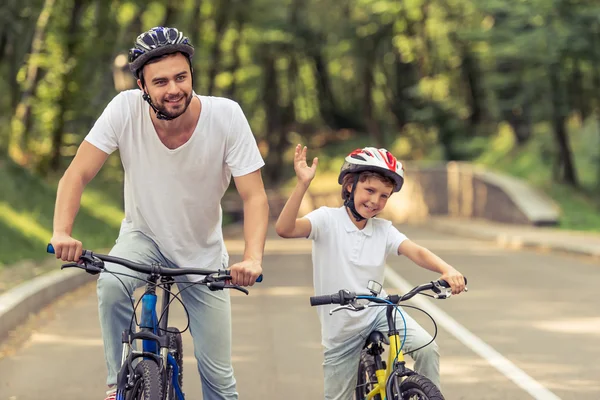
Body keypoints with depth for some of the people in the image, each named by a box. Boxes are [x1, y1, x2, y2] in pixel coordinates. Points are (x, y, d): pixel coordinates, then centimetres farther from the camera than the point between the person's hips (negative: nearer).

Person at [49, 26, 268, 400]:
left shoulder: (225, 115, -24)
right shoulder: (126, 109, -23)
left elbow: (254, 196, -24)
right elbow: (78, 174, -22)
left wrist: (253, 258, -41)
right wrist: (62, 233, -40)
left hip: (203, 253, 0)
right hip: (144, 236, 0)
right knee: (111, 284, -34)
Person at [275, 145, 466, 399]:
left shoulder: (384, 230, -1)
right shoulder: (328, 220, -12)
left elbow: (417, 252, -16)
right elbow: (284, 229, -28)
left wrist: (447, 270, -37)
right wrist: (303, 184, -39)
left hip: (379, 313, 2)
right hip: (341, 328, -2)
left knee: (427, 348, -22)